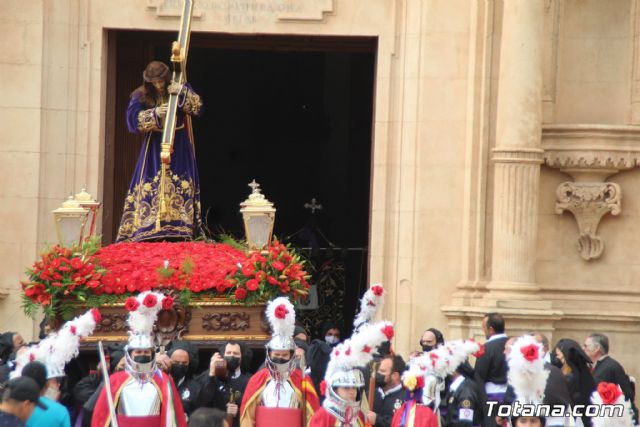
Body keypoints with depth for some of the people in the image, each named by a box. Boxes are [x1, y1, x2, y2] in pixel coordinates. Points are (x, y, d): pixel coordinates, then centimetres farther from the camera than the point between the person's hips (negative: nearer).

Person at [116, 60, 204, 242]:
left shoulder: (181, 90, 4)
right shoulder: (141, 96, 1)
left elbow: (198, 108, -6)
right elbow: (132, 119, -11)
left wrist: (183, 92, -21)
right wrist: (154, 114, -24)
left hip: (179, 149, 1)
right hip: (154, 149, -1)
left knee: (181, 188, -6)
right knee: (150, 188, -10)